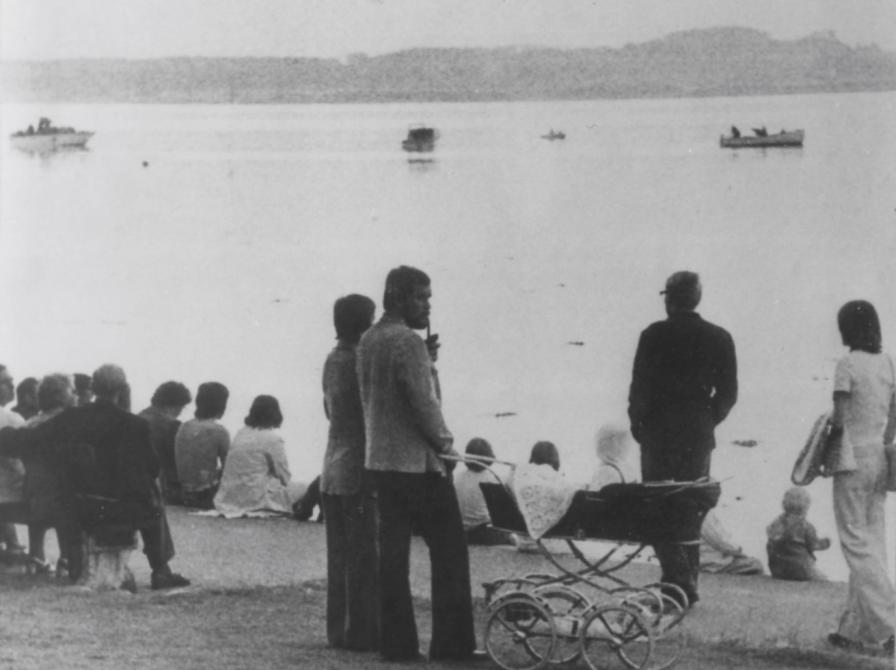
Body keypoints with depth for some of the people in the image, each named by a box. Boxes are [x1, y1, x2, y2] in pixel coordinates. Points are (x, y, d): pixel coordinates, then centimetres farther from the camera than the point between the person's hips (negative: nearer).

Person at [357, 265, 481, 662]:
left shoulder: (367, 341, 11)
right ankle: (451, 644, -2)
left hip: (380, 461, 8)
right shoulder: (408, 342, -16)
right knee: (449, 551, -1)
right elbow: (423, 402, -19)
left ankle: (396, 644, 6)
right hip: (419, 462, -8)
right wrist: (444, 442, -5)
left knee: (392, 555, 7)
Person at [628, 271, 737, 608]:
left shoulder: (655, 335, -7)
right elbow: (728, 393, 4)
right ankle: (687, 583, 15)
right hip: (699, 437, 4)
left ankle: (680, 581, -16)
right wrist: (706, 421, 15)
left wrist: (638, 424, 4)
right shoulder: (719, 339, 4)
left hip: (659, 433, -4)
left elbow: (640, 386, -8)